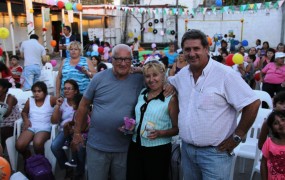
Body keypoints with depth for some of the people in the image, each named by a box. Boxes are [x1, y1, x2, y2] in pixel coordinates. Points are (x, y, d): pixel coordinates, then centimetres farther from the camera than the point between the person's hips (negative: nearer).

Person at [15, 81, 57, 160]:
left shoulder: (50, 99, 1)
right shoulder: (30, 101, 12)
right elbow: (24, 112, 24)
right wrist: (26, 120, 4)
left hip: (44, 128, -4)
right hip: (30, 127, 4)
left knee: (37, 143, -35)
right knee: (19, 145, -22)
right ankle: (27, 156, 14)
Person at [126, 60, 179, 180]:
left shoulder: (171, 98, -9)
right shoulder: (142, 93, 6)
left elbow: (177, 128, -6)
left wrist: (160, 133, -21)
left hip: (158, 151, -5)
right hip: (135, 147, 5)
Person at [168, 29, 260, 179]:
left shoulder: (224, 74, -16)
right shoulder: (182, 74, 4)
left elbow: (252, 104, -15)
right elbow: (169, 84, 27)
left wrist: (236, 137, -11)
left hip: (214, 151, -6)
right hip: (186, 148, 6)